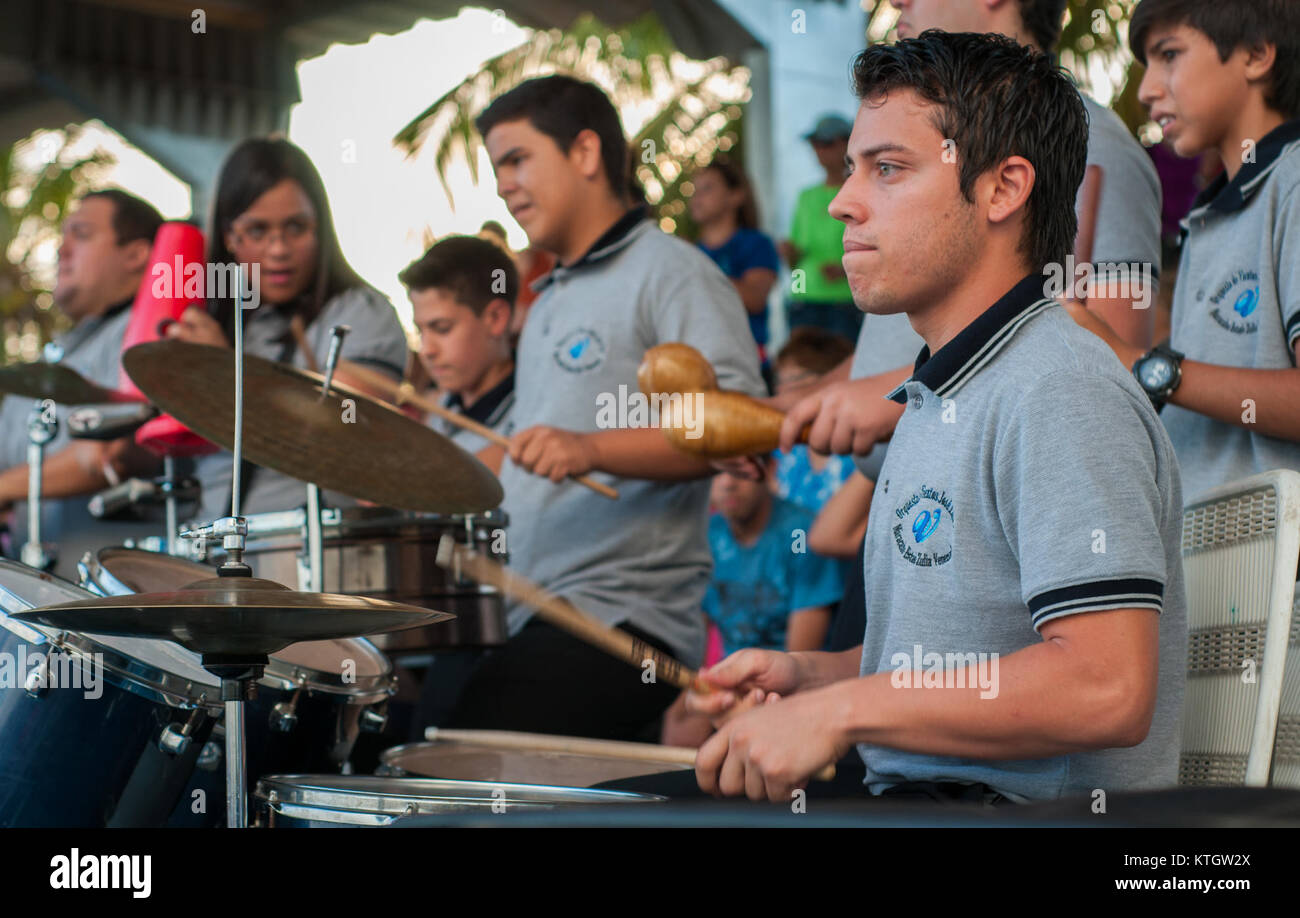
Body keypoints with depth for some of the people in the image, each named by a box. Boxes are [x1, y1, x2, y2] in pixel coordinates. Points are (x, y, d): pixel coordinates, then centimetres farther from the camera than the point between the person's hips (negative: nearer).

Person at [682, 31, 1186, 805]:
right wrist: (807, 676, 8)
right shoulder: (945, 394, 17)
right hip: (915, 794, 10)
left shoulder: (1061, 394, -16)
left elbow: (1106, 689, -26)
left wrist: (841, 711, -21)